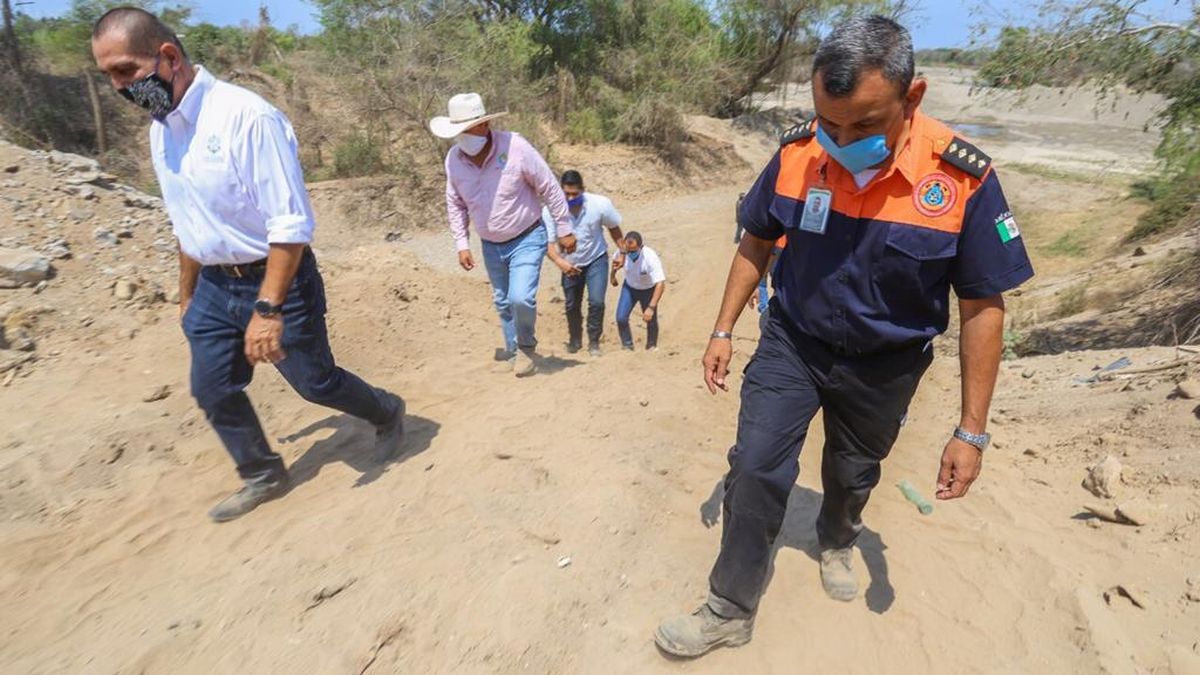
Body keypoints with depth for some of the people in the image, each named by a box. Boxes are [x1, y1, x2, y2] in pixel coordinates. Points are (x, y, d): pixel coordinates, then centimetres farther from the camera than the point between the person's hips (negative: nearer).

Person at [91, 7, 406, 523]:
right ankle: (263, 475, 35)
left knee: (315, 381, 5)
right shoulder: (159, 127, 6)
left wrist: (268, 309, -26)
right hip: (214, 286, 8)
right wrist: (187, 294, 23)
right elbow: (187, 224, 17)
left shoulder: (246, 116, -20)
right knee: (212, 391, 13)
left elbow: (292, 223, -23)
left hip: (275, 279, -8)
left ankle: (388, 413, 35)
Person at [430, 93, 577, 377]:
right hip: (491, 246, 5)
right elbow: (455, 205, 5)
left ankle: (526, 346, 10)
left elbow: (550, 189, -14)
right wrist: (462, 244, 1)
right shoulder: (453, 159, -9)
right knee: (503, 303, 15)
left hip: (527, 239, -5)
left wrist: (564, 229, -10)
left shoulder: (515, 147, -22)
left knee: (521, 298, -20)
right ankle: (513, 353, 36)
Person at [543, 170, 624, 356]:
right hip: (570, 264, 1)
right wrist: (559, 261, -42)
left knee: (596, 301, -16)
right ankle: (574, 340, 37)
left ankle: (594, 342, 6)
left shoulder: (600, 204, -22)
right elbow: (546, 241, -25)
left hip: (596, 260, -1)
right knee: (571, 306, 12)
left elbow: (613, 228, -4)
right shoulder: (551, 210, -24)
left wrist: (622, 251, 0)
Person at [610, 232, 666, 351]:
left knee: (651, 320, -1)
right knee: (621, 318, -10)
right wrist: (613, 275, 17)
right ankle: (627, 346, 12)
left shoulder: (651, 258, -38)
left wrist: (651, 307, -48)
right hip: (629, 287, 3)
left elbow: (660, 284, -42)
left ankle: (651, 347, 27)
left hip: (648, 289, -3)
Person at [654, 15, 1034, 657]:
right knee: (755, 468, -5)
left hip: (883, 366, 0)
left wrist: (972, 430, -11)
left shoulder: (963, 179, -21)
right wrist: (724, 330, 0)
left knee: (852, 474, 22)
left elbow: (982, 308, -13)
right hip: (791, 344, 1)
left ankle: (836, 542, 56)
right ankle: (730, 609, 15)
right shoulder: (797, 153, -16)